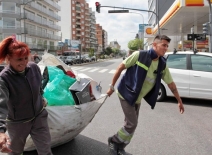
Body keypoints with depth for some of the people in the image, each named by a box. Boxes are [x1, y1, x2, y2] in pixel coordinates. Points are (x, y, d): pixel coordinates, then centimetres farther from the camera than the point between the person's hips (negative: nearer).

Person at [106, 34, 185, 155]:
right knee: (132, 124, -6)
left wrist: (180, 101, 14)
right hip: (126, 94, -6)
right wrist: (112, 87, -8)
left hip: (137, 99, 6)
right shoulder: (139, 55, -19)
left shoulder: (162, 65, -3)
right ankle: (113, 141, 18)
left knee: (131, 124, 11)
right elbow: (120, 68, -12)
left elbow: (171, 84, 7)